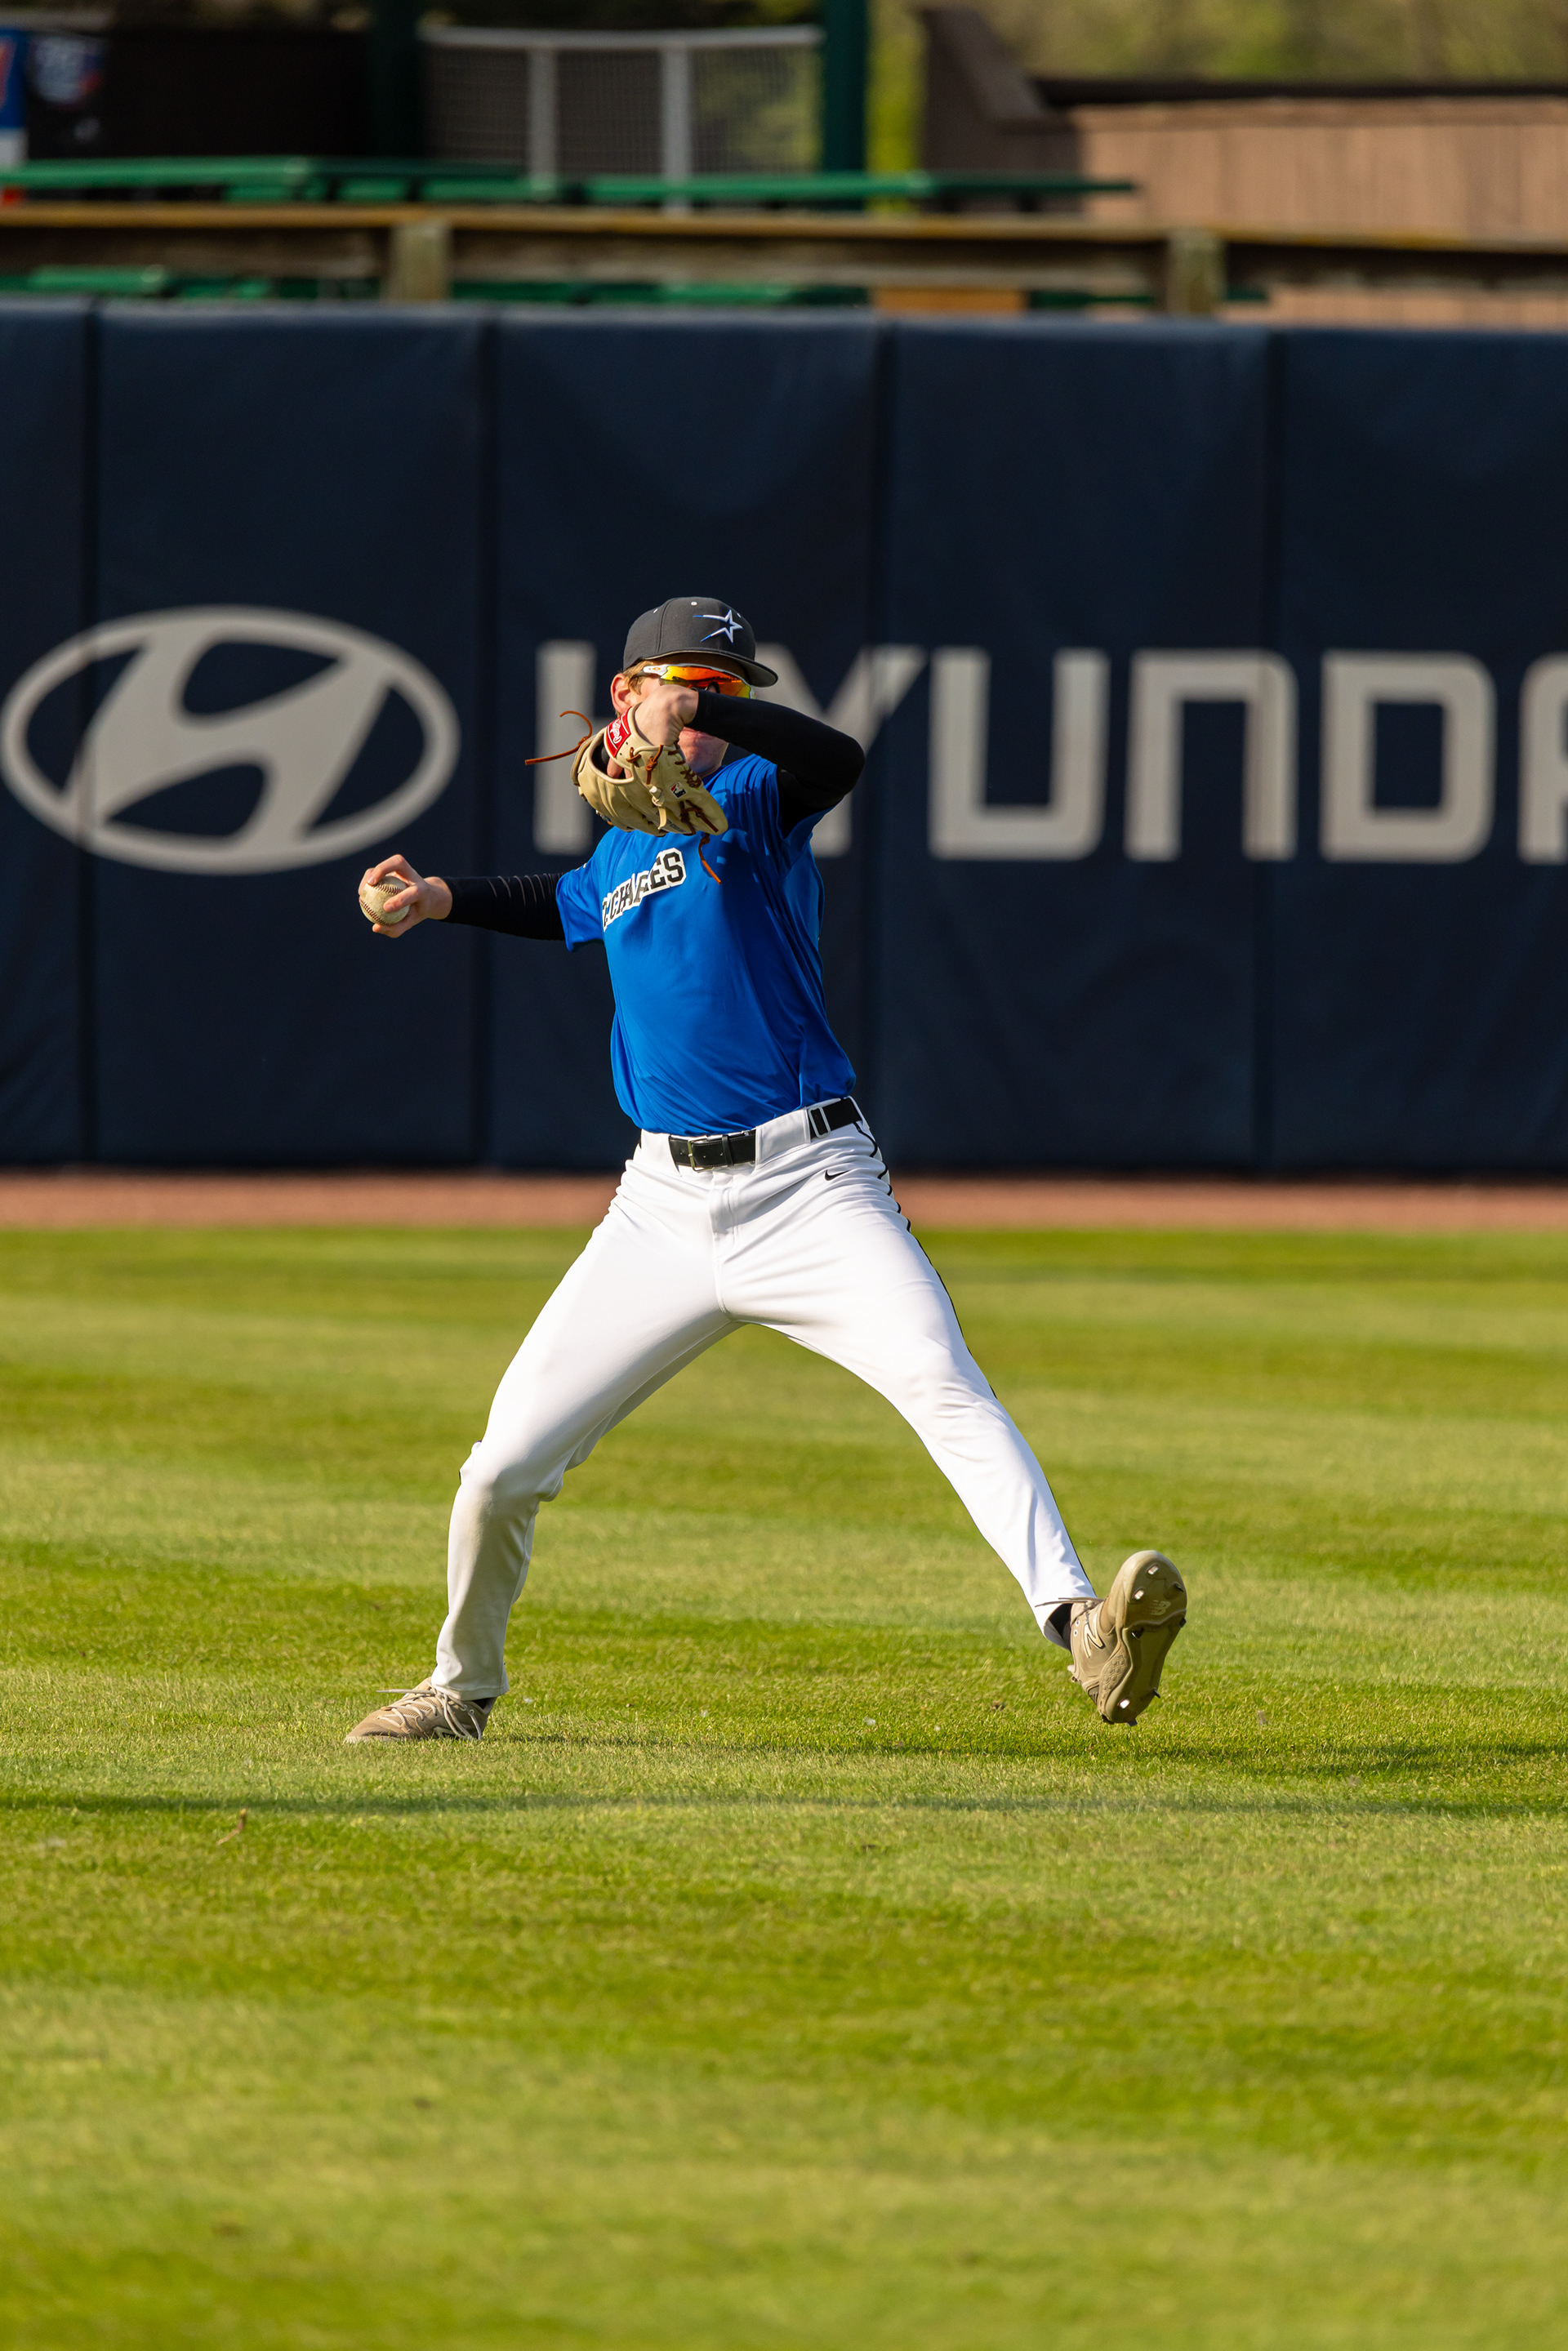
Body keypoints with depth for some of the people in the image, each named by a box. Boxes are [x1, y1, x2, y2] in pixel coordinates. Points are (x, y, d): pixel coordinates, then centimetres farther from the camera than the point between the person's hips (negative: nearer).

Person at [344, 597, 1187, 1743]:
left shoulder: (748, 799, -2)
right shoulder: (620, 846, 16)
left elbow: (835, 757, -27)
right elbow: (574, 904, 42)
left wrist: (703, 719, -37)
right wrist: (441, 900, 30)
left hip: (809, 1185, -5)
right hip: (665, 1207, 5)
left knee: (942, 1379, -28)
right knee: (510, 1457, 3)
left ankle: (1078, 1623, -41)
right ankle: (463, 1685, 28)